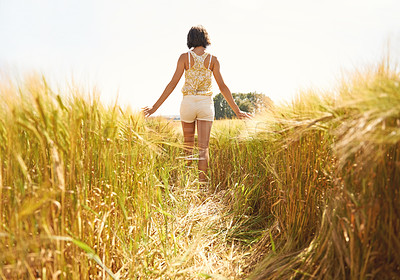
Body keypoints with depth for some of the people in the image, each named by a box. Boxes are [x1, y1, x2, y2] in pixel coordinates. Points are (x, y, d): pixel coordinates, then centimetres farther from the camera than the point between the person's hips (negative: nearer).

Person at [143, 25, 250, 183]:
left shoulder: (184, 57, -3)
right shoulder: (213, 59, 0)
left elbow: (173, 83, -7)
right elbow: (222, 87, -2)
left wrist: (155, 107, -3)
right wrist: (237, 111, 4)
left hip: (188, 102, 0)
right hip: (206, 104, 0)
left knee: (188, 143, 18)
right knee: (203, 147, 0)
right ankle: (202, 182, -7)